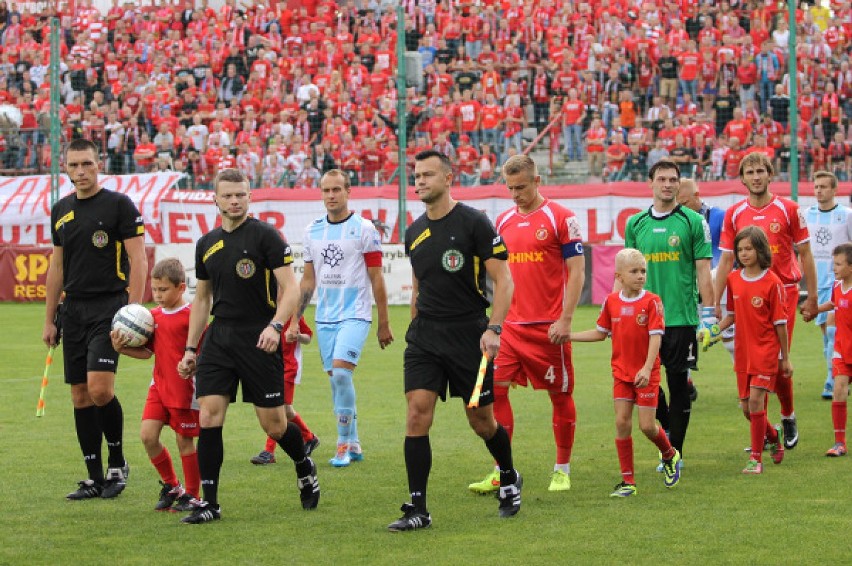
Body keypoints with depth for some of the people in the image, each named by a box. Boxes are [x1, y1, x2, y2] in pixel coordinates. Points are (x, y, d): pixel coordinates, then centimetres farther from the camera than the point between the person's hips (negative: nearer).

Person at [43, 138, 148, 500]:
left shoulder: (119, 205, -5)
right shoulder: (61, 210, 13)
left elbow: (138, 261, -7)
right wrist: (49, 319, 17)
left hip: (109, 307, -6)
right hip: (73, 312, 6)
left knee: (100, 388, -18)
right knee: (80, 396, 4)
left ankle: (118, 464, 2)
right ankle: (95, 479, 11)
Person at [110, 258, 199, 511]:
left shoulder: (191, 316, -12)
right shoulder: (153, 316, 8)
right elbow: (147, 351, 13)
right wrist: (121, 348, -2)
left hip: (185, 388, -6)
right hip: (159, 386, 6)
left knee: (184, 441, 2)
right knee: (147, 435, -2)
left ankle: (191, 494, 16)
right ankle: (171, 486, 16)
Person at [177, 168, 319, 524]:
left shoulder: (265, 235, -5)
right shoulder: (207, 244, 12)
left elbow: (290, 288, -10)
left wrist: (275, 325, -25)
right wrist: (190, 348, 17)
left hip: (259, 341, -5)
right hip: (218, 340, 5)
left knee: (274, 425, 0)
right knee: (208, 417, -8)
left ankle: (304, 469, 31)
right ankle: (209, 502, -3)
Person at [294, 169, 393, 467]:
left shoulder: (364, 229, -5)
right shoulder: (312, 230, 9)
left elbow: (376, 278, -3)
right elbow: (308, 280, 15)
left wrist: (384, 323, -3)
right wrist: (294, 321, 11)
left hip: (355, 314, -5)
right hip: (325, 317, 5)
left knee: (341, 372, -19)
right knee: (337, 380, 6)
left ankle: (344, 443, -10)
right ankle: (353, 444, 16)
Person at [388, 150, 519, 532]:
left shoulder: (473, 223, -8)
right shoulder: (414, 233, 10)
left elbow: (504, 280, -10)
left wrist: (493, 329, -19)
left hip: (469, 337, -4)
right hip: (424, 338, 4)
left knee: (481, 421, 5)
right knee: (417, 414, -10)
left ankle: (509, 479, 35)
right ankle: (417, 510, -8)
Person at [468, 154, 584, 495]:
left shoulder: (559, 218, -5)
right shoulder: (504, 221, 11)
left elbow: (576, 271, -7)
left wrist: (565, 319, -13)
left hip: (548, 326, -5)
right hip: (511, 324, 5)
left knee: (560, 395, 4)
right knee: (496, 389, -4)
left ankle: (562, 470, 17)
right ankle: (502, 472, 1)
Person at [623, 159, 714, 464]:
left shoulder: (693, 222, -1)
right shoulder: (635, 224, 8)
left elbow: (703, 273, -1)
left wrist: (708, 316, -5)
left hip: (681, 318, -3)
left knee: (678, 384, 0)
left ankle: (675, 452, 8)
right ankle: (666, 425, 28)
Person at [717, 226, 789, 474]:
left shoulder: (772, 282, -10)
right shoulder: (733, 279, 5)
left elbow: (780, 323, -6)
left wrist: (785, 359, -2)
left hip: (766, 349, -5)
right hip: (742, 351, 5)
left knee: (756, 400, -14)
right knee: (746, 407, 8)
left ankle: (756, 458, -5)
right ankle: (773, 435, 38)